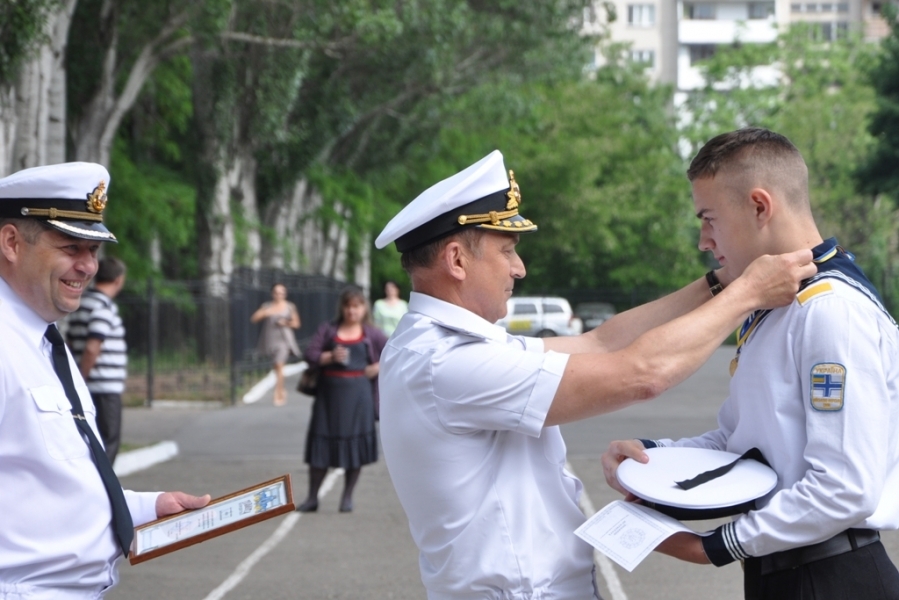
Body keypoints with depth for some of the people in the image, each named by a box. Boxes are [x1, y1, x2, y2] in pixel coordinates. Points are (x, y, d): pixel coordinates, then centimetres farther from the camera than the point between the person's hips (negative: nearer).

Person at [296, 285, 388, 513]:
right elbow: (310, 355, -1)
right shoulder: (328, 329, 6)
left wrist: (379, 366, -7)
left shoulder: (371, 334, 5)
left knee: (356, 443, 1)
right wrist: (330, 356, -16)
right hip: (330, 392, 0)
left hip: (358, 394, 0)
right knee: (321, 443, 1)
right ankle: (312, 497, 9)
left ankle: (347, 497, 14)